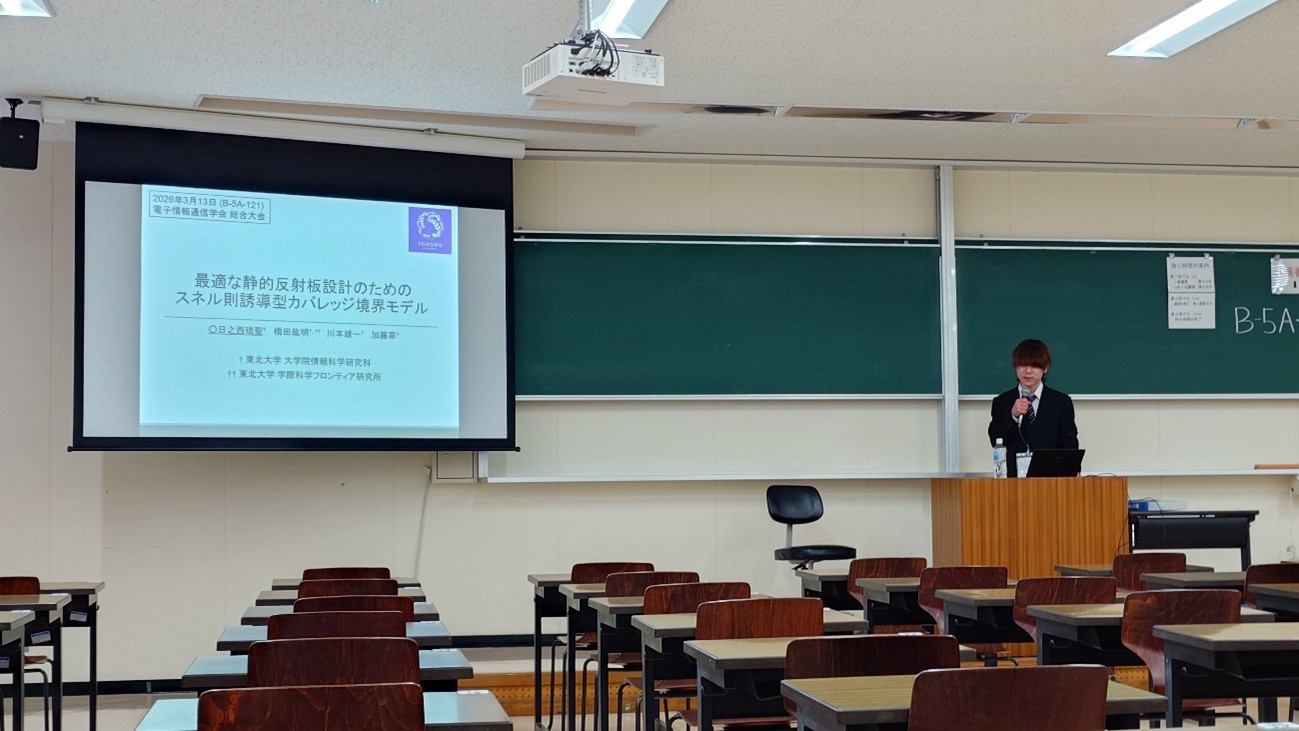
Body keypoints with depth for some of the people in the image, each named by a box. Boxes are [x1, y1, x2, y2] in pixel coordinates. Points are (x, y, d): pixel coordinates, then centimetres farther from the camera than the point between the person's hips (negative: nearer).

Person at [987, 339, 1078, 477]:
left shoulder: (1062, 402, 12)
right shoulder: (1001, 402, 13)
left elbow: (1069, 444, 9)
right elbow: (996, 442, 5)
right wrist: (1013, 416, -9)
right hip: (1013, 475, 0)